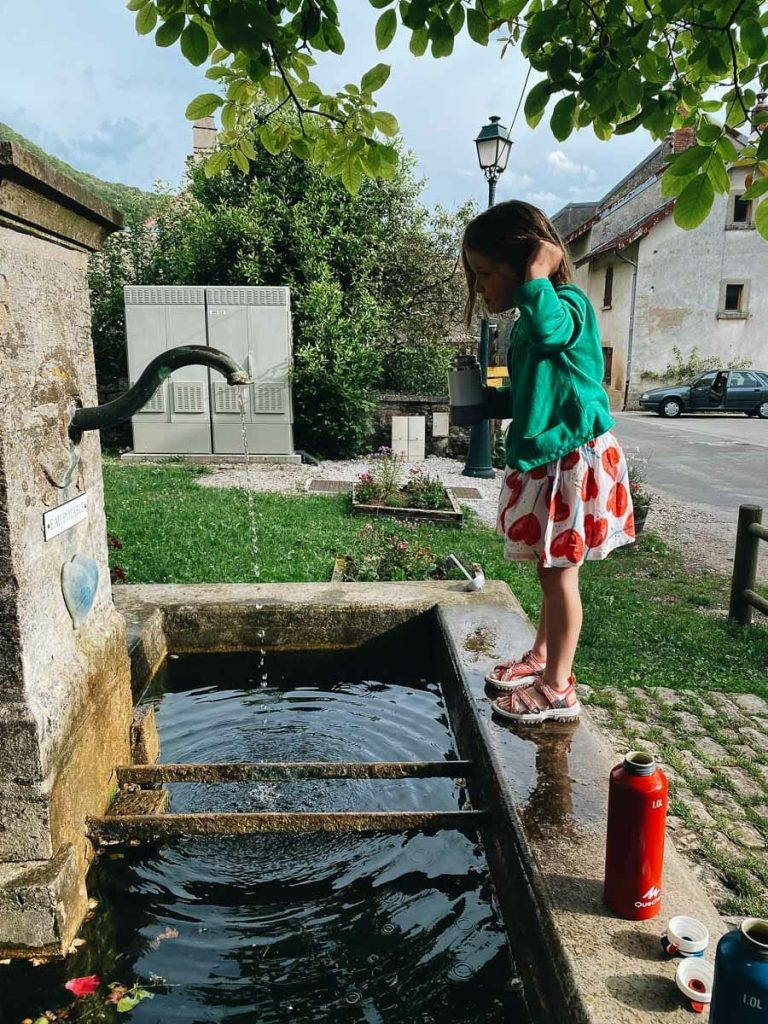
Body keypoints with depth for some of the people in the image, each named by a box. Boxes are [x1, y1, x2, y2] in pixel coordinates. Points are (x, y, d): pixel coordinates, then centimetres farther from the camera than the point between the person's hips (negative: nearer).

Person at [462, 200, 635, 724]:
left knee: (560, 574, 1)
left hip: (574, 459, -9)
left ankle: (558, 689, 15)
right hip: (546, 460, 9)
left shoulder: (567, 305, -16)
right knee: (551, 570, 21)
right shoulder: (527, 325, 12)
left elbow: (548, 326, -42)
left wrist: (539, 268, -27)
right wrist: (485, 399, 5)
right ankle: (541, 656, 38)